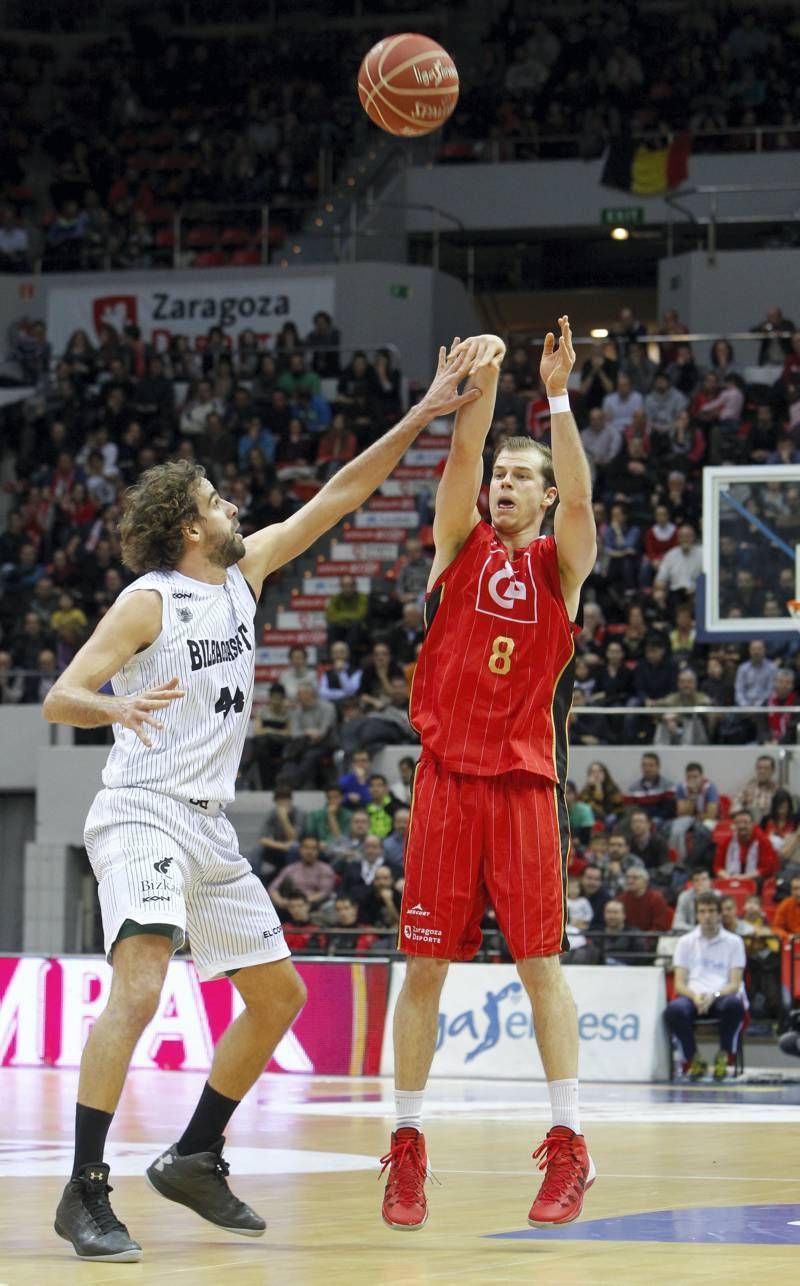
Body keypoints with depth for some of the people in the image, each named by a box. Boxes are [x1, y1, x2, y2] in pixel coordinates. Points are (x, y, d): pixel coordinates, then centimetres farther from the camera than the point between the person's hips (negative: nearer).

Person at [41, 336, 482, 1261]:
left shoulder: (244, 571, 11)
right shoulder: (147, 601, -10)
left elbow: (337, 498, 14)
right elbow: (59, 698, -14)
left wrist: (423, 416, 10)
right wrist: (121, 707, -36)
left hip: (208, 828, 9)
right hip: (143, 814, -9)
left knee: (279, 993, 12)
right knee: (138, 989, -26)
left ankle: (194, 1158, 21)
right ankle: (84, 1193, -26)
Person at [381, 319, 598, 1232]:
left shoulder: (561, 564, 6)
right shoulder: (460, 545, 9)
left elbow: (579, 494, -13)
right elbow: (461, 459, -8)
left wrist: (558, 396, -24)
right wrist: (481, 385, -25)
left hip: (526, 780, -1)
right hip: (447, 774, 1)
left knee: (541, 963, -1)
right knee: (424, 965, 0)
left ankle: (569, 1148, 2)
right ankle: (406, 1148, 6)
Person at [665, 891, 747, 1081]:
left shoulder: (733, 942, 8)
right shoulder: (686, 942, 12)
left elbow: (734, 984, 1)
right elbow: (679, 983, 5)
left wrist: (714, 996, -20)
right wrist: (694, 996, -17)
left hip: (722, 996, -1)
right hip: (693, 996, 1)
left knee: (734, 1004, -38)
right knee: (674, 1009, -35)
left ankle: (723, 1057, -15)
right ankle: (693, 1059, -13)